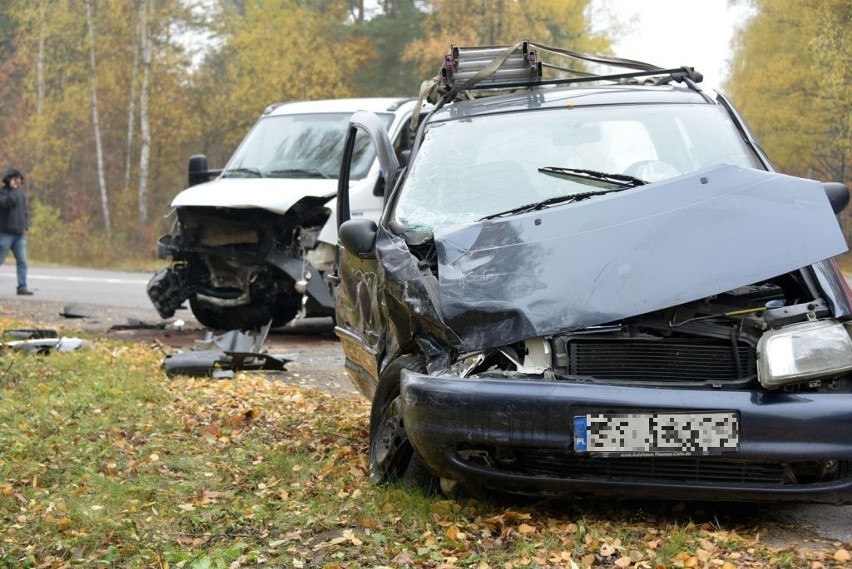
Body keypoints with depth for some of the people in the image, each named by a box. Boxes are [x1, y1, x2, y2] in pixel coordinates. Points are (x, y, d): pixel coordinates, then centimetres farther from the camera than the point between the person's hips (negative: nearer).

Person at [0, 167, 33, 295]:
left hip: (19, 234, 6)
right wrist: (13, 189, -19)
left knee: (22, 261, -3)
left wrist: (25, 226, 11)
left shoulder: (21, 194, 16)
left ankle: (22, 287, -4)